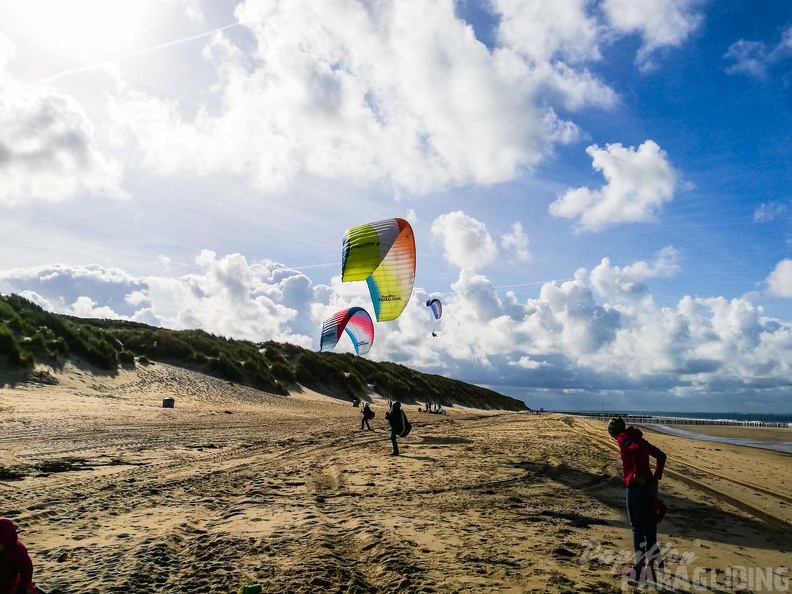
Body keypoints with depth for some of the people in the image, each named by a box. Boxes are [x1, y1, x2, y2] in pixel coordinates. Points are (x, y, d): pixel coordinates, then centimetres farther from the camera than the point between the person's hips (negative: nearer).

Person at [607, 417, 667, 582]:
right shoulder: (637, 438, 17)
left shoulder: (623, 439, -8)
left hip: (637, 486, -8)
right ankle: (649, 567, 22)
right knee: (649, 526, 14)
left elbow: (636, 450, -30)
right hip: (650, 485, 8)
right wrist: (657, 475, 17)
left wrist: (639, 475, -21)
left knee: (637, 528, 1)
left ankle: (639, 569, 9)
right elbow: (661, 455, 21)